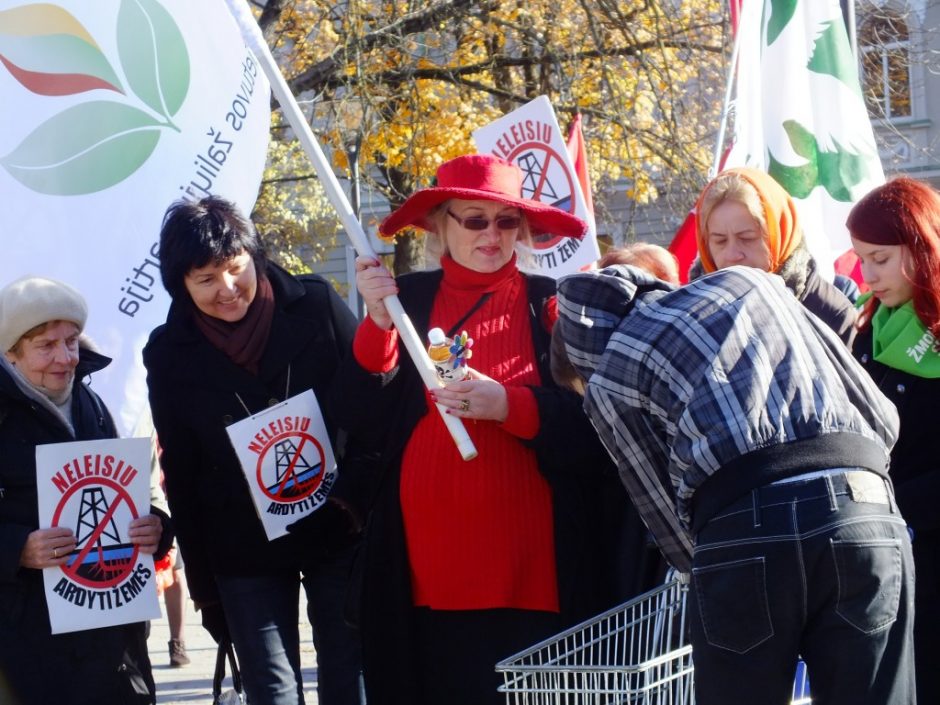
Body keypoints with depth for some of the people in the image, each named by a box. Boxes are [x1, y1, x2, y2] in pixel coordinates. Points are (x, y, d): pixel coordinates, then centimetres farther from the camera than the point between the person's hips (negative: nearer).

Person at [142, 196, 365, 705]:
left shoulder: (317, 305, -5)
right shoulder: (170, 354, -1)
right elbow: (181, 477, 4)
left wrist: (360, 495, -10)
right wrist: (202, 585, 4)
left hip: (339, 531, 0)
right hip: (245, 553, 1)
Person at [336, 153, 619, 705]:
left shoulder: (549, 304, 3)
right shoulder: (408, 300, 9)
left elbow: (593, 425, -3)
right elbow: (365, 420, 2)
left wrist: (508, 405, -18)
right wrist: (379, 323, -10)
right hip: (430, 573, 2)